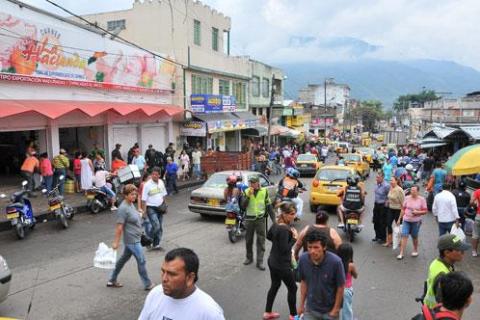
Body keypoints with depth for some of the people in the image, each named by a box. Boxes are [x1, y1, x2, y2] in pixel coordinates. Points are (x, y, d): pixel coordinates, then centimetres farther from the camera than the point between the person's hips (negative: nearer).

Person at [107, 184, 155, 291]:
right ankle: (147, 284, 14)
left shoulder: (131, 204, 6)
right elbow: (119, 226, -21)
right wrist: (116, 242, -19)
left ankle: (112, 280, 32)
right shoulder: (123, 208, -22)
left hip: (134, 238, 9)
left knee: (124, 259, 19)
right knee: (142, 261, 1)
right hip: (132, 240, -9)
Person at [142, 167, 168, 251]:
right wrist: (144, 211, -14)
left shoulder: (161, 182, 5)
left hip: (160, 208, 6)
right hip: (151, 208, -6)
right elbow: (144, 200, -12)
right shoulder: (147, 185, -13)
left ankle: (156, 245, 22)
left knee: (160, 228, 9)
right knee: (156, 226, -18)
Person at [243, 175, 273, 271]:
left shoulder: (264, 191, -2)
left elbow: (268, 206, 5)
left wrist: (273, 219, 2)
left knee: (261, 241, -1)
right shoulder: (246, 191, -1)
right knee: (248, 240, 12)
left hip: (260, 219, -1)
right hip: (249, 219, 1)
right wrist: (248, 196, -19)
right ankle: (249, 258, 30)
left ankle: (260, 261, 5)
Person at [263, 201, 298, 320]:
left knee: (275, 285, 23)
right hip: (281, 265, -9)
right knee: (292, 288, 10)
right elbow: (284, 249, -26)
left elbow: (268, 236, 16)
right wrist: (294, 238, -18)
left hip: (272, 261, 9)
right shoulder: (284, 229, -28)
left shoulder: (276, 224, -1)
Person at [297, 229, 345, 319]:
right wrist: (302, 304, 5)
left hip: (330, 310, -2)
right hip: (310, 309, 2)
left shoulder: (335, 262, -26)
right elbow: (303, 282, -1)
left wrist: (336, 309, -8)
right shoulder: (303, 259, -17)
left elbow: (340, 287, -13)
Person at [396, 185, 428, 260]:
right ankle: (401, 253, -4)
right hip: (406, 220, 2)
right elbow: (403, 209, 8)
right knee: (404, 236, -5)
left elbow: (425, 211, -4)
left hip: (416, 221, -2)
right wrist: (399, 219, 8)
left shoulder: (422, 199, -6)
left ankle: (415, 251, 34)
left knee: (414, 237, 12)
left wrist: (417, 212, -20)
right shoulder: (407, 198, 1)